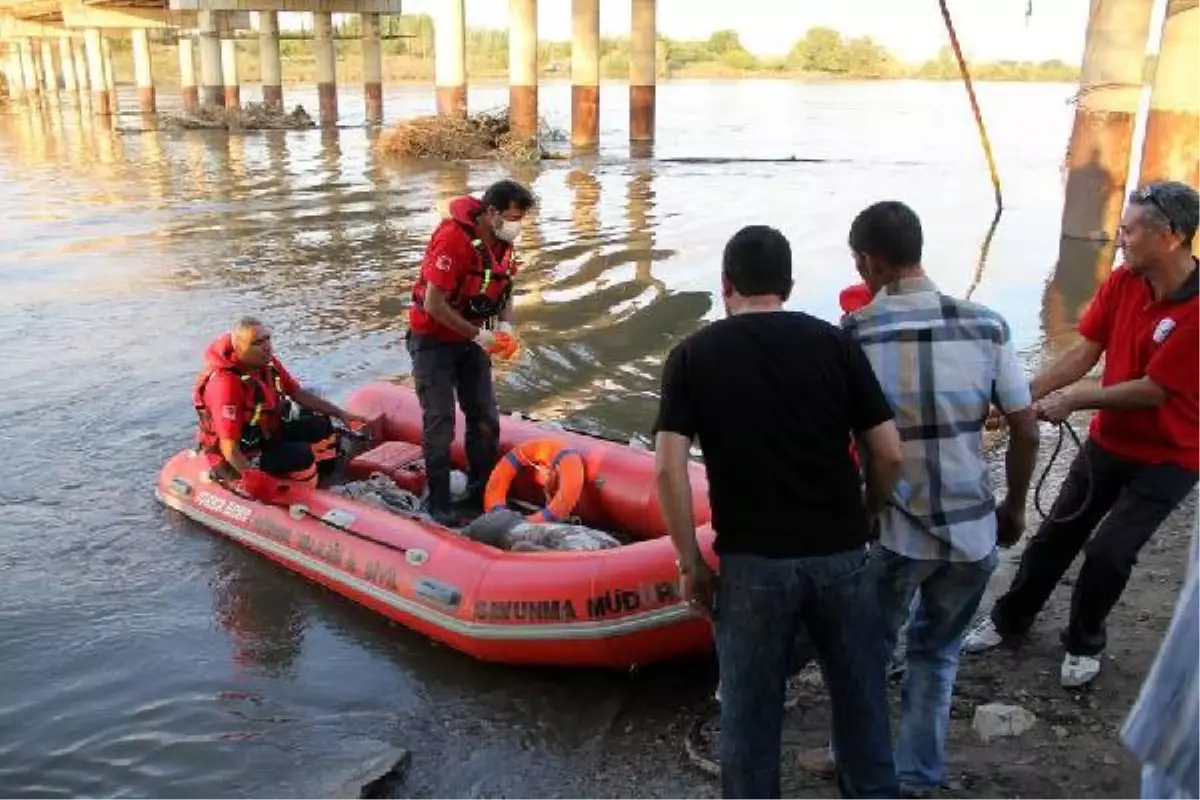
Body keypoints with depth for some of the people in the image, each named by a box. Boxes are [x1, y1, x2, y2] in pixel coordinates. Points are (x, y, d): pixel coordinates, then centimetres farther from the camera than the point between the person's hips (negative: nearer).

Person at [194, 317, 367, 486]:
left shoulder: (267, 363, -7)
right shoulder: (226, 383, -31)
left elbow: (298, 394, 7)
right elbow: (230, 449, -32)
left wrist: (341, 414, 4)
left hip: (267, 434, 9)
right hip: (243, 457, -9)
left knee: (322, 428, 5)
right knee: (302, 456, -26)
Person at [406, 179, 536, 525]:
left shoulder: (501, 241, -3)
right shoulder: (453, 239, -27)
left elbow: (504, 289, 11)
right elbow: (433, 305, -28)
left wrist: (504, 324, -8)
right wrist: (476, 334, -22)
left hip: (471, 338, 8)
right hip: (433, 339, -7)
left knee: (485, 419, 8)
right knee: (440, 422, -6)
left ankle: (481, 495, 21)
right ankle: (438, 503, 7)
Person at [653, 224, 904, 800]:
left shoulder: (692, 355, -3)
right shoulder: (835, 343, 0)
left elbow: (668, 470, -11)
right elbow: (888, 453, -1)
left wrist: (690, 563, -2)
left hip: (751, 561, -2)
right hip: (841, 555, 2)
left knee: (750, 713, 14)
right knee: (860, 698, 21)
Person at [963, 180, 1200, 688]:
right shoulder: (1122, 282, -9)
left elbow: (1154, 390, -25)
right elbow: (1084, 353, -8)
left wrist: (1073, 401, -21)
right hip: (1109, 439, 6)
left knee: (1109, 551, -7)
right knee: (1057, 533, 14)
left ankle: (1084, 643, 21)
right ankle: (1009, 619, 33)